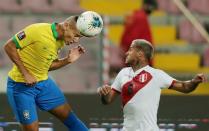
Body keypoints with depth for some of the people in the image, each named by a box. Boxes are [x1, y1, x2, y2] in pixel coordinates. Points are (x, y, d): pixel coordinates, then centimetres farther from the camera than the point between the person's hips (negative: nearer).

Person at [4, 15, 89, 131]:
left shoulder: (60, 41, 1)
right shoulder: (37, 31, -23)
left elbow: (48, 65, 11)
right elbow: (9, 46, -18)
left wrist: (68, 60, -6)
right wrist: (25, 73, -20)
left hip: (44, 82, 7)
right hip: (21, 86, -7)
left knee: (68, 116, 9)